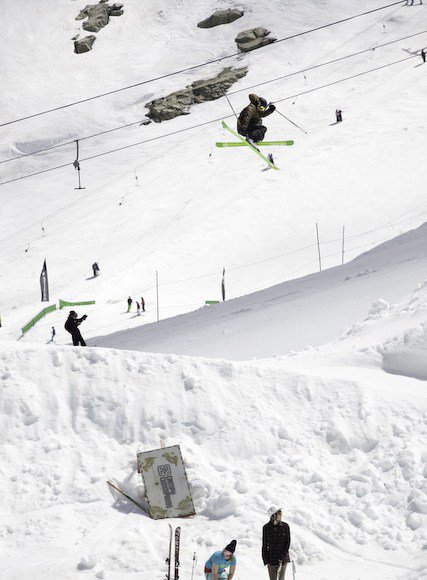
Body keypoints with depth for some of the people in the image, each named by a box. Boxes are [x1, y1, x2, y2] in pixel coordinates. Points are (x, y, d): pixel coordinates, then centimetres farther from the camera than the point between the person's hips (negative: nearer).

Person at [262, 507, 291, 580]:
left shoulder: (285, 526, -3)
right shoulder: (266, 527, -3)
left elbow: (287, 542, -3)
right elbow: (264, 545, 2)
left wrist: (282, 557, -11)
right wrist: (265, 560, -2)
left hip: (283, 558, 0)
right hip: (271, 558, 0)